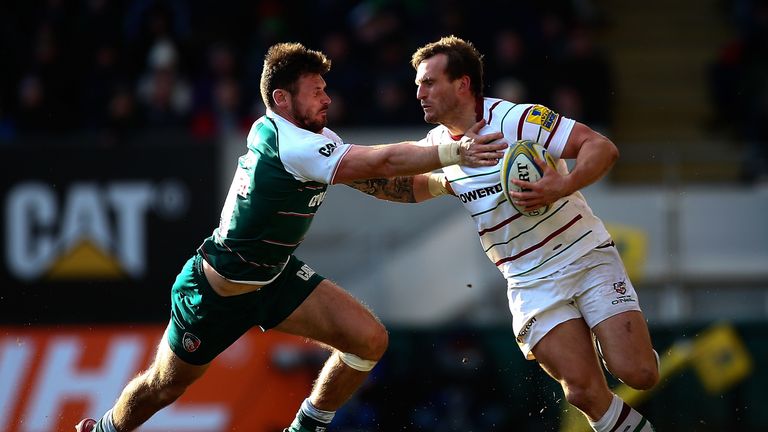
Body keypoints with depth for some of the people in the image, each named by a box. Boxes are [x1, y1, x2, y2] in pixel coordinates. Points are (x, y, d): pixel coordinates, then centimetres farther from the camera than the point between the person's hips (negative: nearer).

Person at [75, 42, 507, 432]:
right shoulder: (288, 144, -31)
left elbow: (373, 176, -1)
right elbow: (382, 162, -38)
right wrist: (455, 152, -39)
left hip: (275, 277, 8)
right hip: (216, 293, -8)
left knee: (370, 339, -8)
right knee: (163, 387, 11)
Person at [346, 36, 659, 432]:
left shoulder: (518, 119, -14)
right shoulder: (437, 144, 4)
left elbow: (602, 147, -18)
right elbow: (412, 187, 21)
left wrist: (562, 187, -34)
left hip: (587, 257, -4)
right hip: (532, 284, 4)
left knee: (638, 374, -16)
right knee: (583, 390, -15)